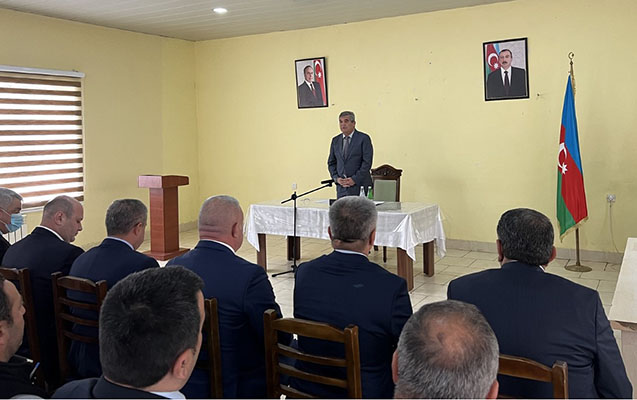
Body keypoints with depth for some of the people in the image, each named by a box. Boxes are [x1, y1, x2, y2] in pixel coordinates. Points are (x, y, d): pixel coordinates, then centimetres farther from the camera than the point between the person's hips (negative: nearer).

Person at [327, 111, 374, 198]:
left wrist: (355, 179, -13)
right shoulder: (335, 140, 14)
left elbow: (367, 162, -7)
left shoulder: (363, 138, -1)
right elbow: (331, 163, 16)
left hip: (359, 186, -4)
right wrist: (336, 178, 0)